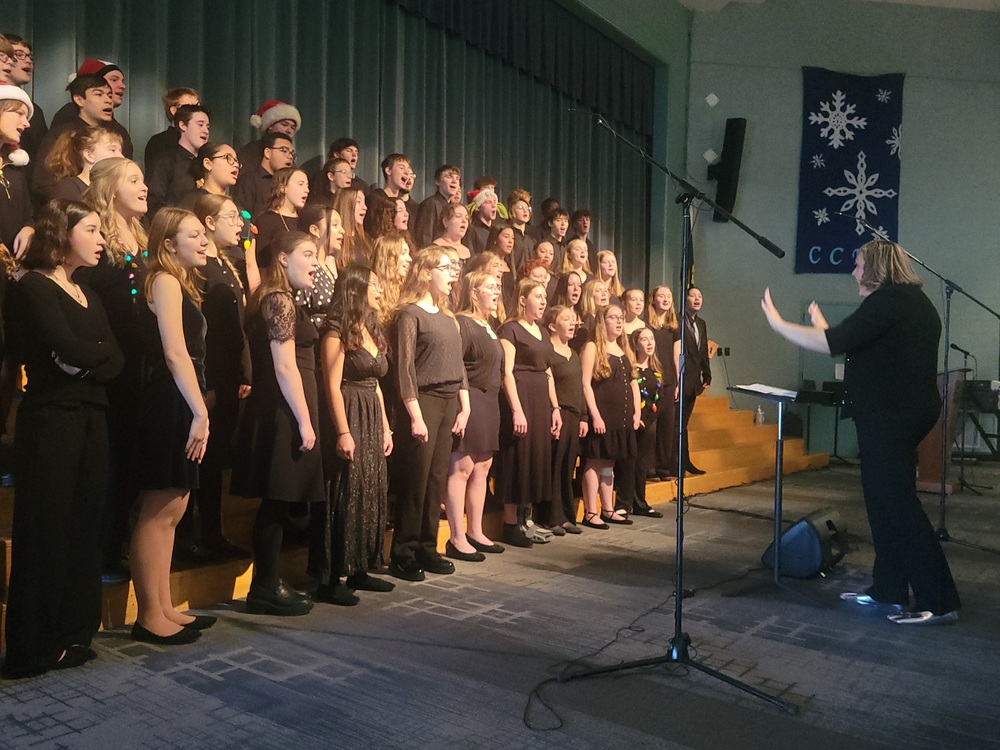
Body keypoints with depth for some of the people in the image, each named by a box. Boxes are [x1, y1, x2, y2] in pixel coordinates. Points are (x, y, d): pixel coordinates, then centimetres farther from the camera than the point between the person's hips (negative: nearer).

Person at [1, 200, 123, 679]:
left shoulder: (87, 295, 18)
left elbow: (114, 361, 6)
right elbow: (69, 349, -20)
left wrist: (86, 361, -13)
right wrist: (99, 351, -2)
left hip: (91, 421, 7)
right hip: (50, 422, -7)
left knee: (83, 526, 9)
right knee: (46, 530, -2)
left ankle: (73, 634, 19)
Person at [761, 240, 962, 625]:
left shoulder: (887, 301, -15)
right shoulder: (913, 301, 17)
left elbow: (833, 344, -25)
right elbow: (857, 344, 23)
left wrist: (777, 323, -17)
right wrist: (823, 327, 26)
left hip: (889, 416, -10)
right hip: (900, 413, 10)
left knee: (896, 504, -7)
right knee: (887, 501, 14)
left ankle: (938, 601, -3)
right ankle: (888, 588, 21)